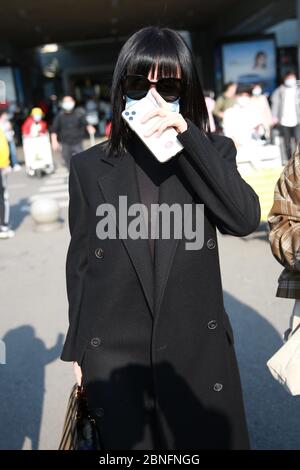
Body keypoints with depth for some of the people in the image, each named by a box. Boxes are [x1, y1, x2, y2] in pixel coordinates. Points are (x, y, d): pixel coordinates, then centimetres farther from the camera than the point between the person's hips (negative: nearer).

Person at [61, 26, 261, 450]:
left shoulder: (211, 153, 0)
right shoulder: (89, 167, -1)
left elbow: (245, 219, -19)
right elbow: (79, 261, 4)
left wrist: (187, 135, -23)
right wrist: (77, 348, 9)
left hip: (199, 351, 1)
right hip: (114, 355, 0)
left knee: (213, 439, 16)